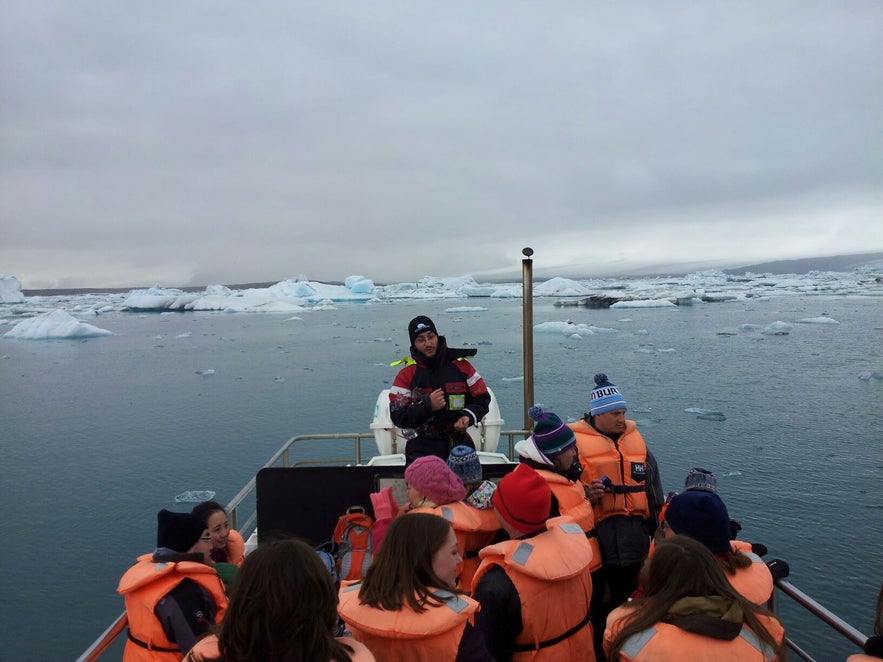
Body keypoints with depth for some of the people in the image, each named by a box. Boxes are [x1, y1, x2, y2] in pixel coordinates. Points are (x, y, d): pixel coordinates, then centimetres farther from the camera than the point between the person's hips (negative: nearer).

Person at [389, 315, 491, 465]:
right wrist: (428, 406, -18)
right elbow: (397, 416, -6)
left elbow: (482, 399, 8)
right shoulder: (406, 375, 0)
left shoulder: (461, 366, 4)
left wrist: (469, 416, -11)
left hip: (459, 443, 2)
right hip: (422, 448, -1)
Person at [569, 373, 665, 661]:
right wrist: (586, 495, -25)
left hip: (633, 537, 5)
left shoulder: (635, 439, 8)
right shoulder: (576, 440, -9)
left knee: (625, 600, 20)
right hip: (594, 534, -5)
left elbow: (652, 487, 16)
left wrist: (658, 525, 18)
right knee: (593, 603, 7)